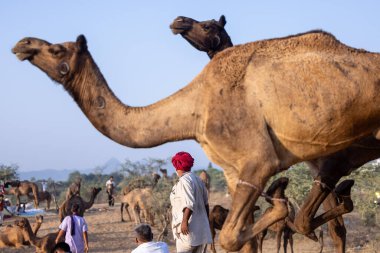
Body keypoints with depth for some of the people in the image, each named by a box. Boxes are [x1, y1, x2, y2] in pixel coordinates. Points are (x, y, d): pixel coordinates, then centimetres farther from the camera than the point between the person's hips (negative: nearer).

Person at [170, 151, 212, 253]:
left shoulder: (184, 181, -11)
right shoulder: (198, 180, 15)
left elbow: (189, 204, -21)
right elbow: (206, 203, 19)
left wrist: (184, 221, -21)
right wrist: (207, 220, 27)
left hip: (189, 230, -9)